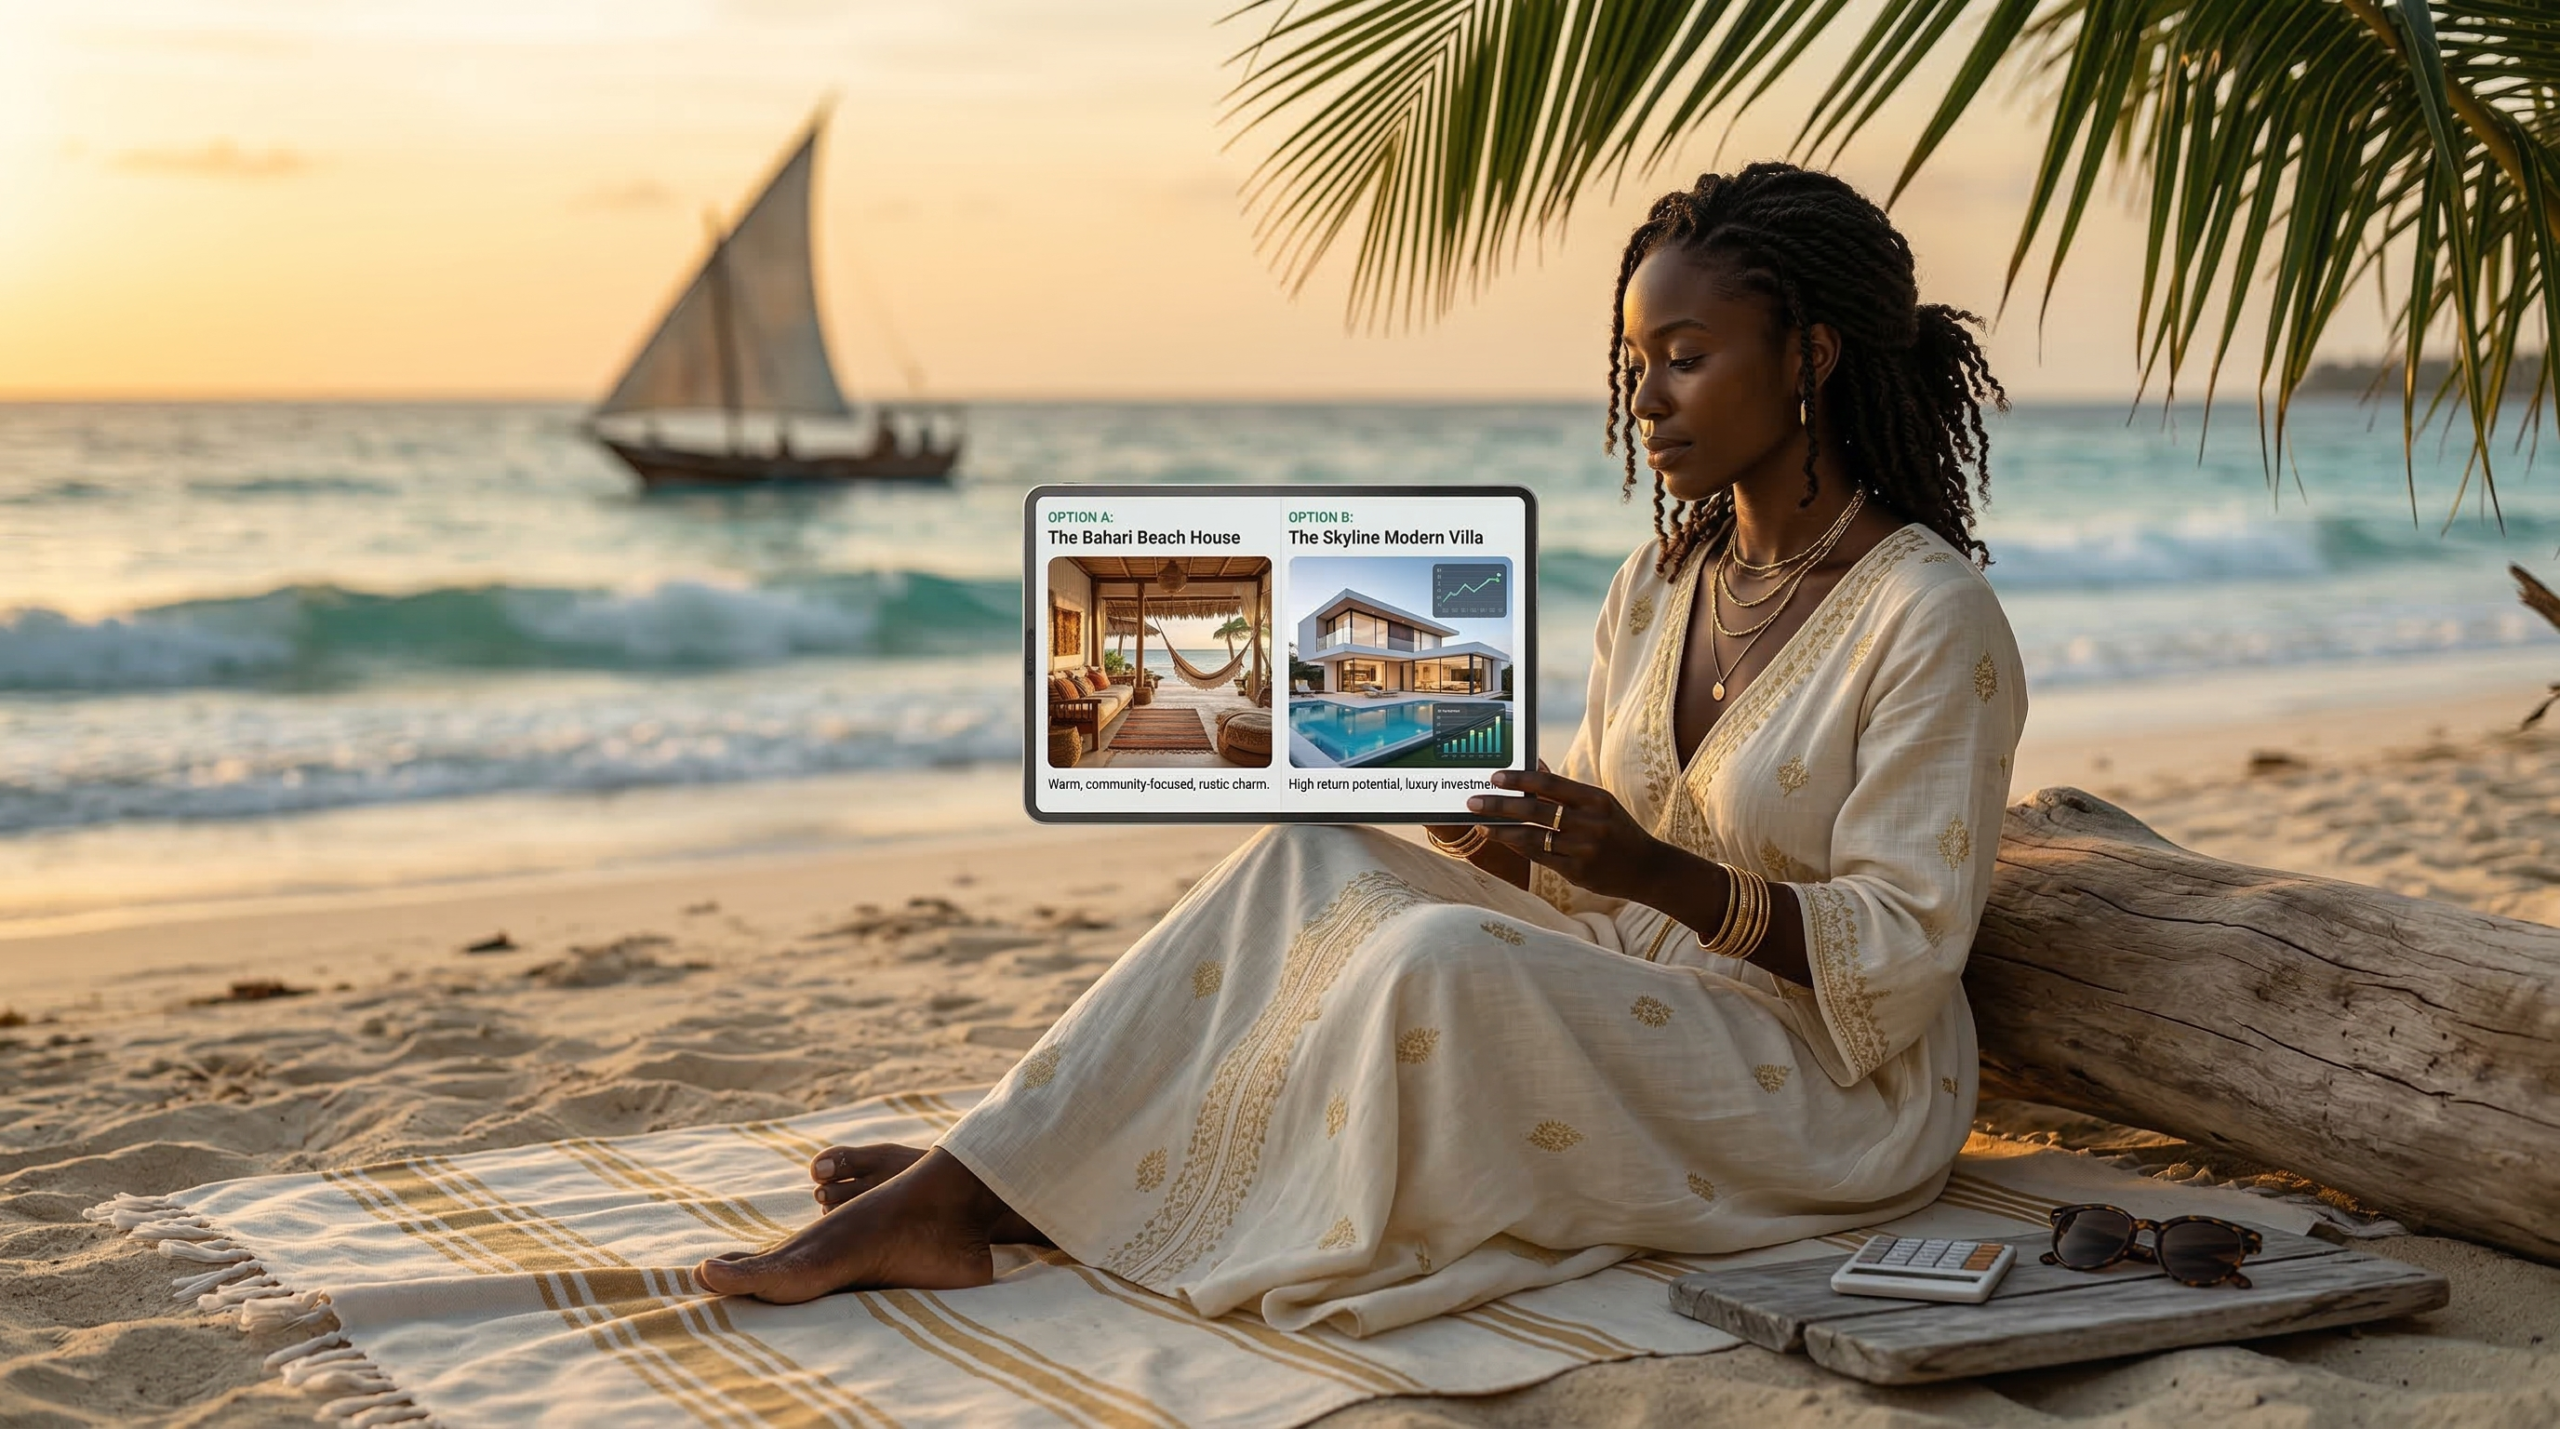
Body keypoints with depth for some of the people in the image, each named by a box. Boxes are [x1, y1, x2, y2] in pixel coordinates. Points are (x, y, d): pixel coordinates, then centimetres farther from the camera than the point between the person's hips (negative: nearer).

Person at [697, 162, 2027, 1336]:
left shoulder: (1933, 618, -15)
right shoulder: (1656, 587, 8)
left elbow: (1904, 962, -18)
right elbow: (1574, 875, 12)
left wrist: (1665, 876, -32)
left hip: (1833, 1094, -7)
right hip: (1631, 1007, 7)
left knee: (1439, 958, -30)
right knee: (1309, 866, -12)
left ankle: (989, 1198, -17)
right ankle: (966, 1181, -16)